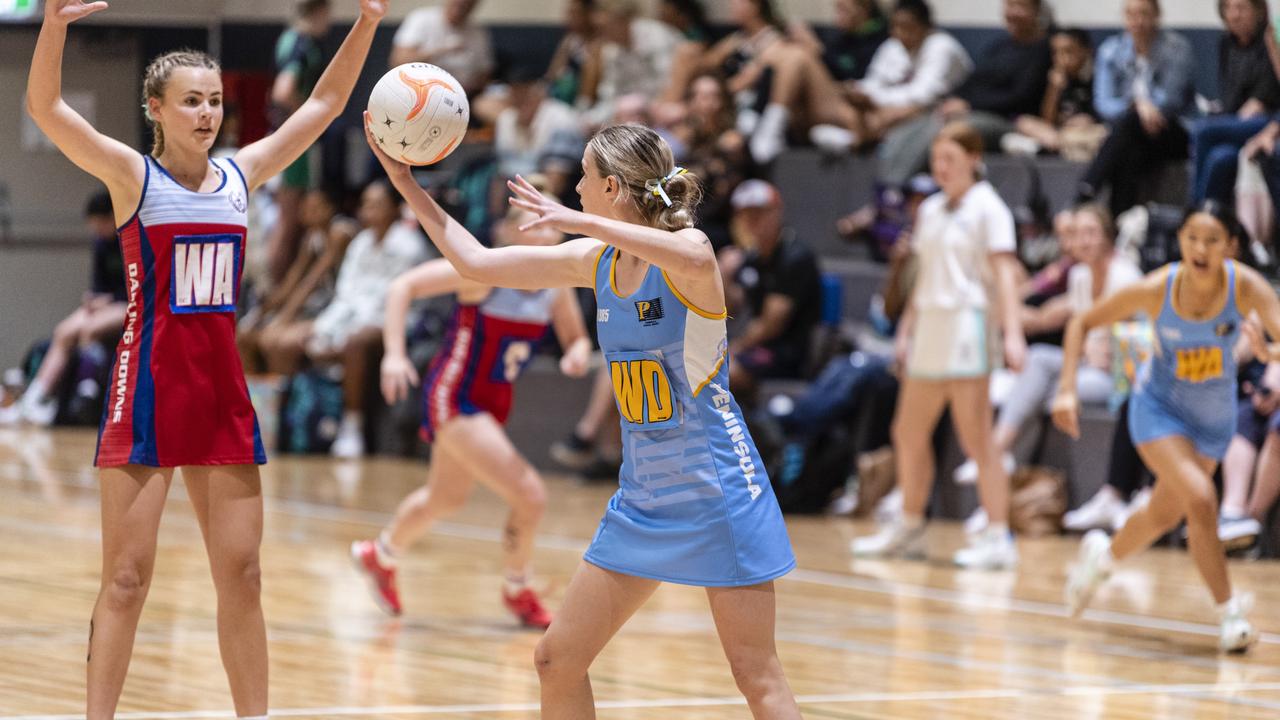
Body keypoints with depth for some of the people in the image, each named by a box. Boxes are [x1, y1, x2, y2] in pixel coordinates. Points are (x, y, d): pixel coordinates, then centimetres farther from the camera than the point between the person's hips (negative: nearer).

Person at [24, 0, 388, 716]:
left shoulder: (240, 175, 9)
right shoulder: (131, 174, -5)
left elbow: (323, 105, 16)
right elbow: (45, 107, -18)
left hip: (222, 389, 5)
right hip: (149, 388, -5)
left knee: (241, 576, 8)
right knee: (127, 577, -4)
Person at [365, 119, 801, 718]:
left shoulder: (691, 249, -15)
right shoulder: (595, 261, 5)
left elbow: (690, 256, -41)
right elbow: (477, 263, 12)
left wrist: (580, 220, -44)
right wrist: (408, 186, 10)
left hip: (717, 489, -7)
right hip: (642, 497, 7)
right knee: (557, 662, 7)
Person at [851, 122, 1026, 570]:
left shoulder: (987, 208, -6)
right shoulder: (931, 210, 16)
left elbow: (1004, 273, -14)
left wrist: (1012, 333, -23)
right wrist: (907, 329, 20)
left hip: (967, 326, -8)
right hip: (930, 327, 8)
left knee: (976, 439, -12)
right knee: (908, 434, 13)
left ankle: (998, 538, -12)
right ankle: (909, 529, 26)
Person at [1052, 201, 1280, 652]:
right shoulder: (1156, 289, -25)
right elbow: (1083, 323, -12)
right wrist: (1067, 389, -21)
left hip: (1214, 415, 3)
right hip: (1159, 407, -3)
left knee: (1166, 514, 19)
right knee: (1201, 500, -23)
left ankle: (1103, 555, 51)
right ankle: (1228, 612, -10)